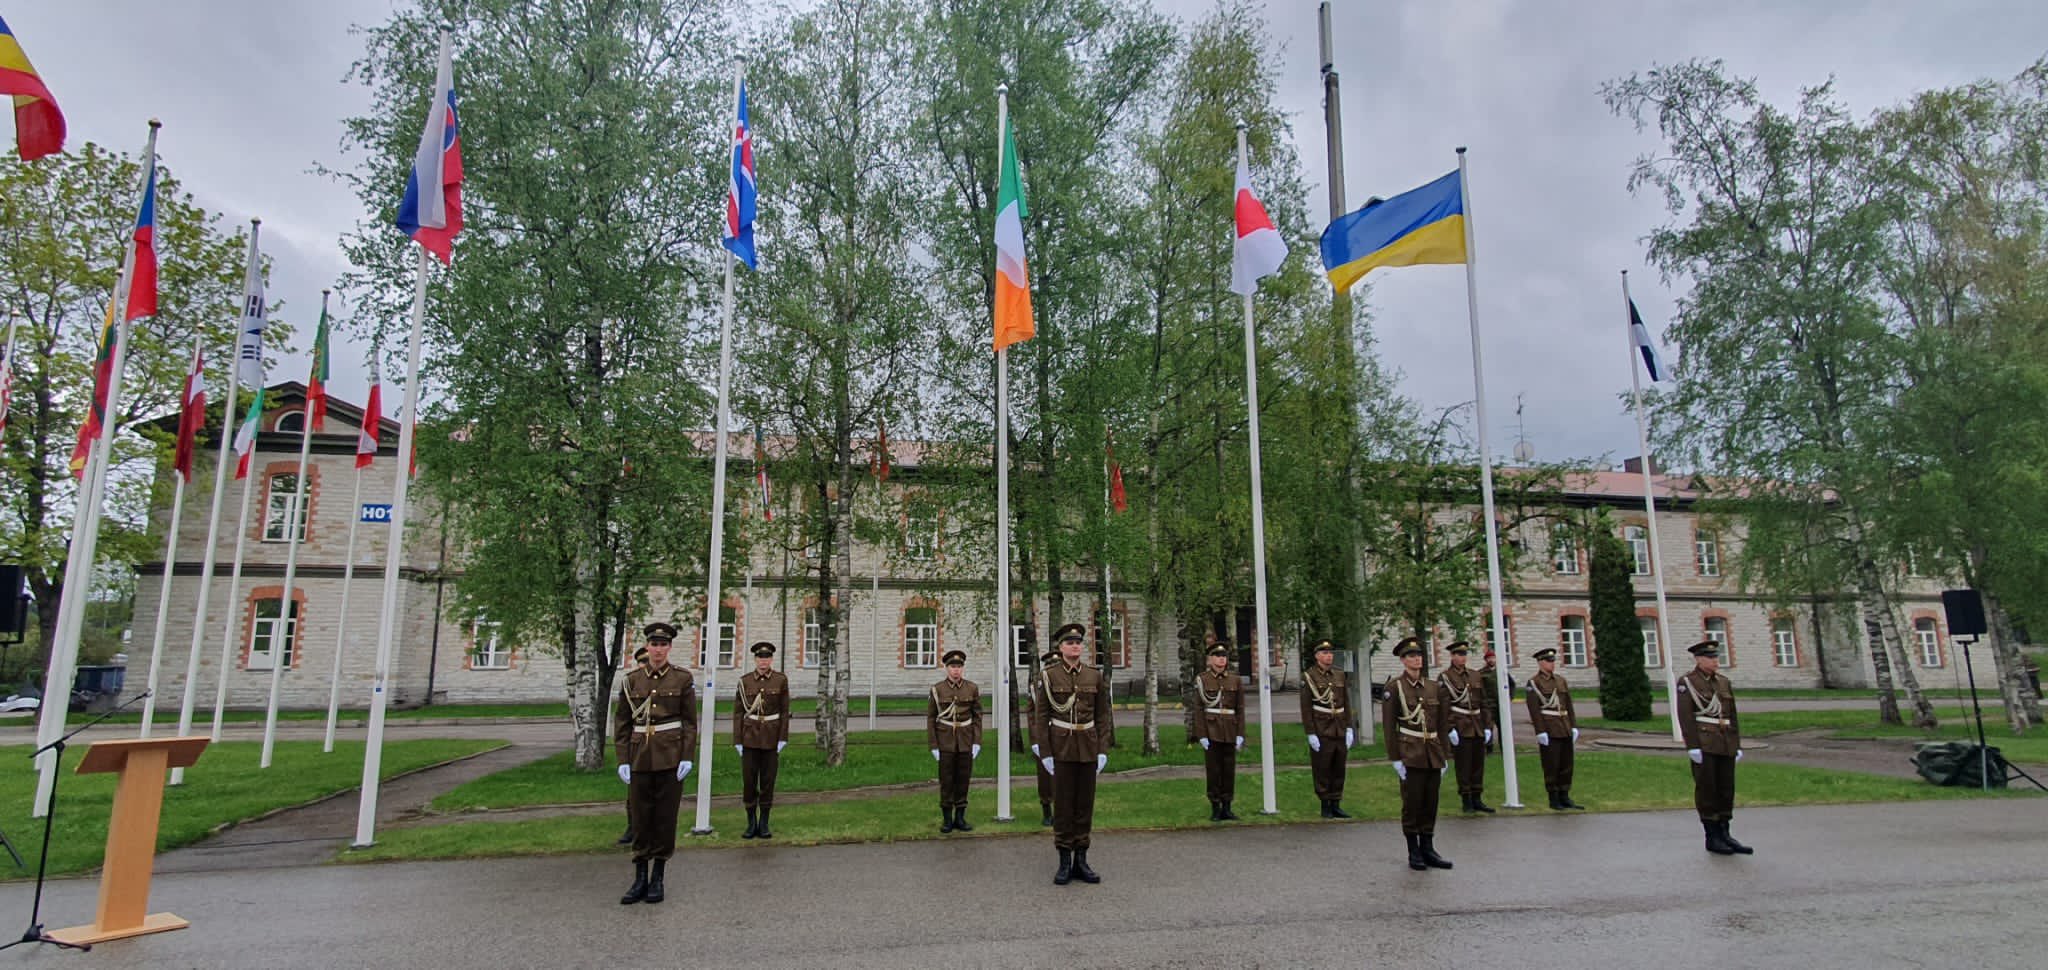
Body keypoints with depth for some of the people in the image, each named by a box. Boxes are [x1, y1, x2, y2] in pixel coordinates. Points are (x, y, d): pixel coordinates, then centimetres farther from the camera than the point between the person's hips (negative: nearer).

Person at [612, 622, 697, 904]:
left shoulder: (682, 678, 0)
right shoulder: (631, 680, 4)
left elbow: (690, 721, -1)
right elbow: (621, 722, 5)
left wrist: (687, 757, -9)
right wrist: (623, 760, -2)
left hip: (670, 757, -2)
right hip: (640, 758, 2)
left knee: (666, 817, 4)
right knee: (640, 817, 6)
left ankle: (658, 878, 15)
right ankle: (640, 879, 16)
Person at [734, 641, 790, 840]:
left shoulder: (781, 679, -2)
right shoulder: (745, 681, 0)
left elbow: (785, 711, -1)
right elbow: (738, 712, 1)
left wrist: (783, 738, -6)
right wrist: (737, 740, -4)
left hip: (771, 737, 0)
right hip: (750, 736, 1)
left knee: (768, 780, 4)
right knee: (748, 780, 1)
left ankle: (764, 824, 14)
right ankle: (751, 823, 14)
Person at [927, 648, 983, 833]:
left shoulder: (972, 688, 0)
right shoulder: (937, 689, -4)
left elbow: (977, 716, 4)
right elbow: (931, 718, 0)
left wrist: (977, 742, -3)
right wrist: (933, 746, -5)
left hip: (966, 742, 2)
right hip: (945, 742, -1)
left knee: (963, 779, 6)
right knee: (946, 781, 2)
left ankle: (960, 818, 16)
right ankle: (947, 820, 12)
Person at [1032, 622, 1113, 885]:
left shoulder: (1094, 676, 4)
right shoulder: (1049, 676, -3)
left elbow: (1103, 716, 5)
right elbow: (1040, 717, -3)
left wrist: (1103, 750, -2)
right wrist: (1045, 753, -8)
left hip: (1088, 749, 3)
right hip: (1061, 748, -2)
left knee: (1085, 803, 7)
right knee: (1063, 804, 2)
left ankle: (1081, 861, 16)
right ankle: (1064, 862, 12)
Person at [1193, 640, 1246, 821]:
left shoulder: (1236, 680, 6)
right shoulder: (1202, 679, -2)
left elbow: (1240, 709, 5)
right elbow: (1199, 709, -5)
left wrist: (1240, 735, -2)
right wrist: (1201, 736, -11)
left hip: (1230, 732, 3)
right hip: (1211, 730, -2)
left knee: (1229, 770, 5)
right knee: (1213, 770, 1)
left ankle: (1227, 808, 15)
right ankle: (1215, 808, 9)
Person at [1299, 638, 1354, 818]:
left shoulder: (1339, 675, 9)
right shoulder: (1308, 676, -6)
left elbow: (1346, 703, 12)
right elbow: (1306, 708, -9)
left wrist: (1349, 729, 6)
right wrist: (1310, 734, -13)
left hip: (1340, 731, 5)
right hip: (1321, 732, -5)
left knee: (1339, 769, 9)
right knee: (1322, 771, 2)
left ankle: (1335, 804, 19)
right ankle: (1325, 806, 12)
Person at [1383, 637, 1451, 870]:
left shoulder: (1434, 687, 10)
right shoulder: (1394, 686, -5)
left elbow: (1441, 724, 15)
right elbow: (1388, 725, -7)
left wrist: (1444, 755, 10)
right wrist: (1395, 758, -10)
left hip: (1433, 756, 5)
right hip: (1411, 755, -5)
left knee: (1431, 803, 10)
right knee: (1412, 804, 1)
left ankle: (1428, 849, 21)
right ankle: (1414, 853, 13)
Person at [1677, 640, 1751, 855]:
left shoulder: (1724, 682, 14)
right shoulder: (1687, 682, -5)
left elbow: (1732, 716, 15)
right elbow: (1685, 716, -11)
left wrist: (1737, 745, 10)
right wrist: (1692, 747, -16)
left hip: (1725, 745, 6)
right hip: (1703, 744, -6)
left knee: (1726, 789, 8)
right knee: (1706, 790, -1)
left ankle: (1724, 835, 17)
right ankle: (1712, 838, 6)